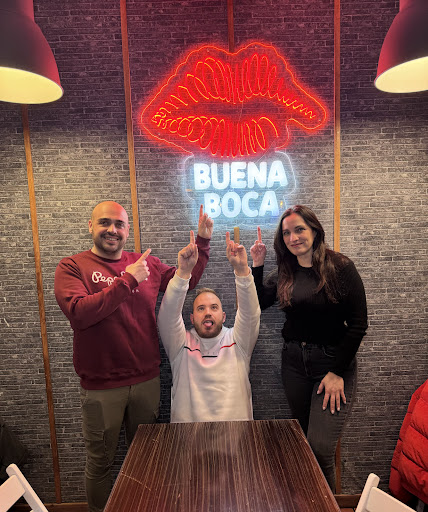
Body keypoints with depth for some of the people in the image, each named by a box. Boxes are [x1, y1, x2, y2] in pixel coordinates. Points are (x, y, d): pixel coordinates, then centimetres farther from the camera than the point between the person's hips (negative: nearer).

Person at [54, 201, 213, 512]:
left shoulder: (147, 263, 3)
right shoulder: (72, 267, -7)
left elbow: (187, 280, 13)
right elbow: (79, 313, -22)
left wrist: (203, 240, 5)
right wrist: (128, 280, -23)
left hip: (147, 379, 4)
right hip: (101, 386, -3)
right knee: (100, 463, 17)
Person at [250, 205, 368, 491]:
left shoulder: (341, 267, -9)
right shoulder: (285, 273, 5)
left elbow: (358, 324, -10)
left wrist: (337, 372, -12)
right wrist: (257, 265, -4)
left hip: (333, 363, -4)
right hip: (294, 362, 4)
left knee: (320, 448, -5)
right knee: (304, 441, 15)